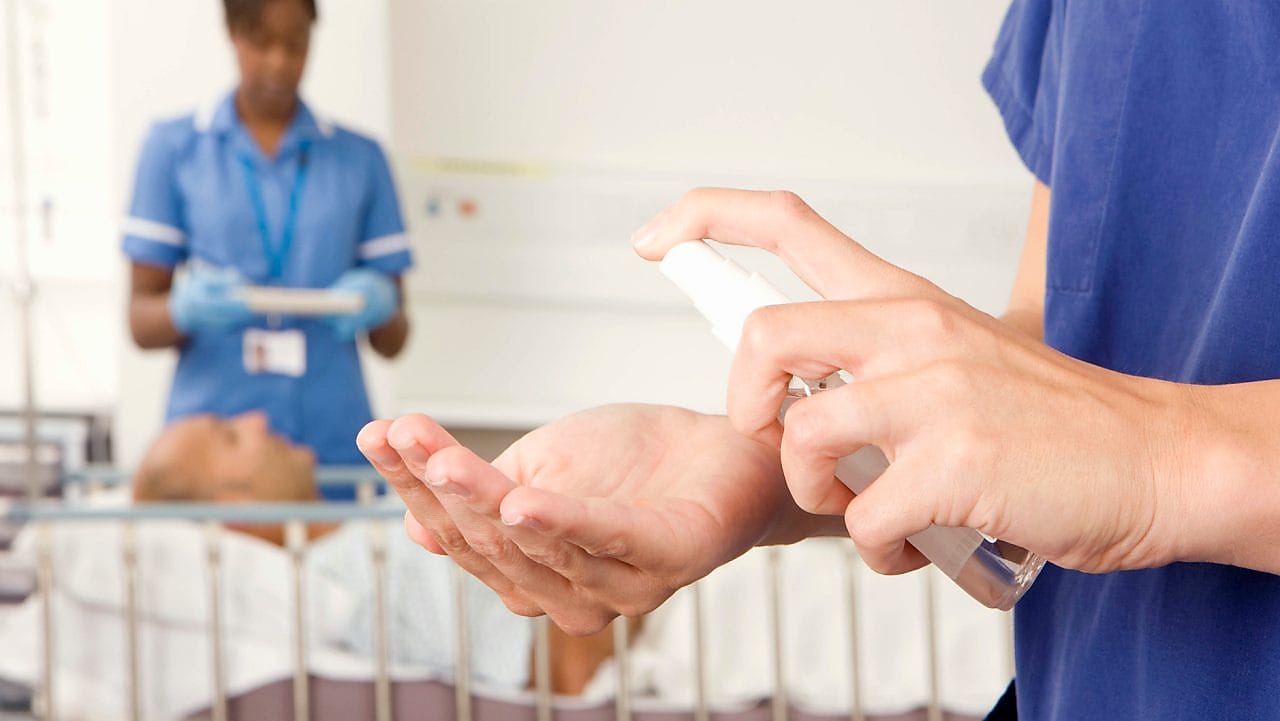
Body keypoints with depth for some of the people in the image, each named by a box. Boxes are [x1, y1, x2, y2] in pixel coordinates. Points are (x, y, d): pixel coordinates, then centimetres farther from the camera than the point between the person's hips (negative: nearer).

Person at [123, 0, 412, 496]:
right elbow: (141, 321, 4)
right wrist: (187, 308, -18)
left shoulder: (359, 159, 11)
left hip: (334, 442, 1)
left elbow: (391, 342, 11)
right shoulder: (174, 149, 7)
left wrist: (381, 306, -12)